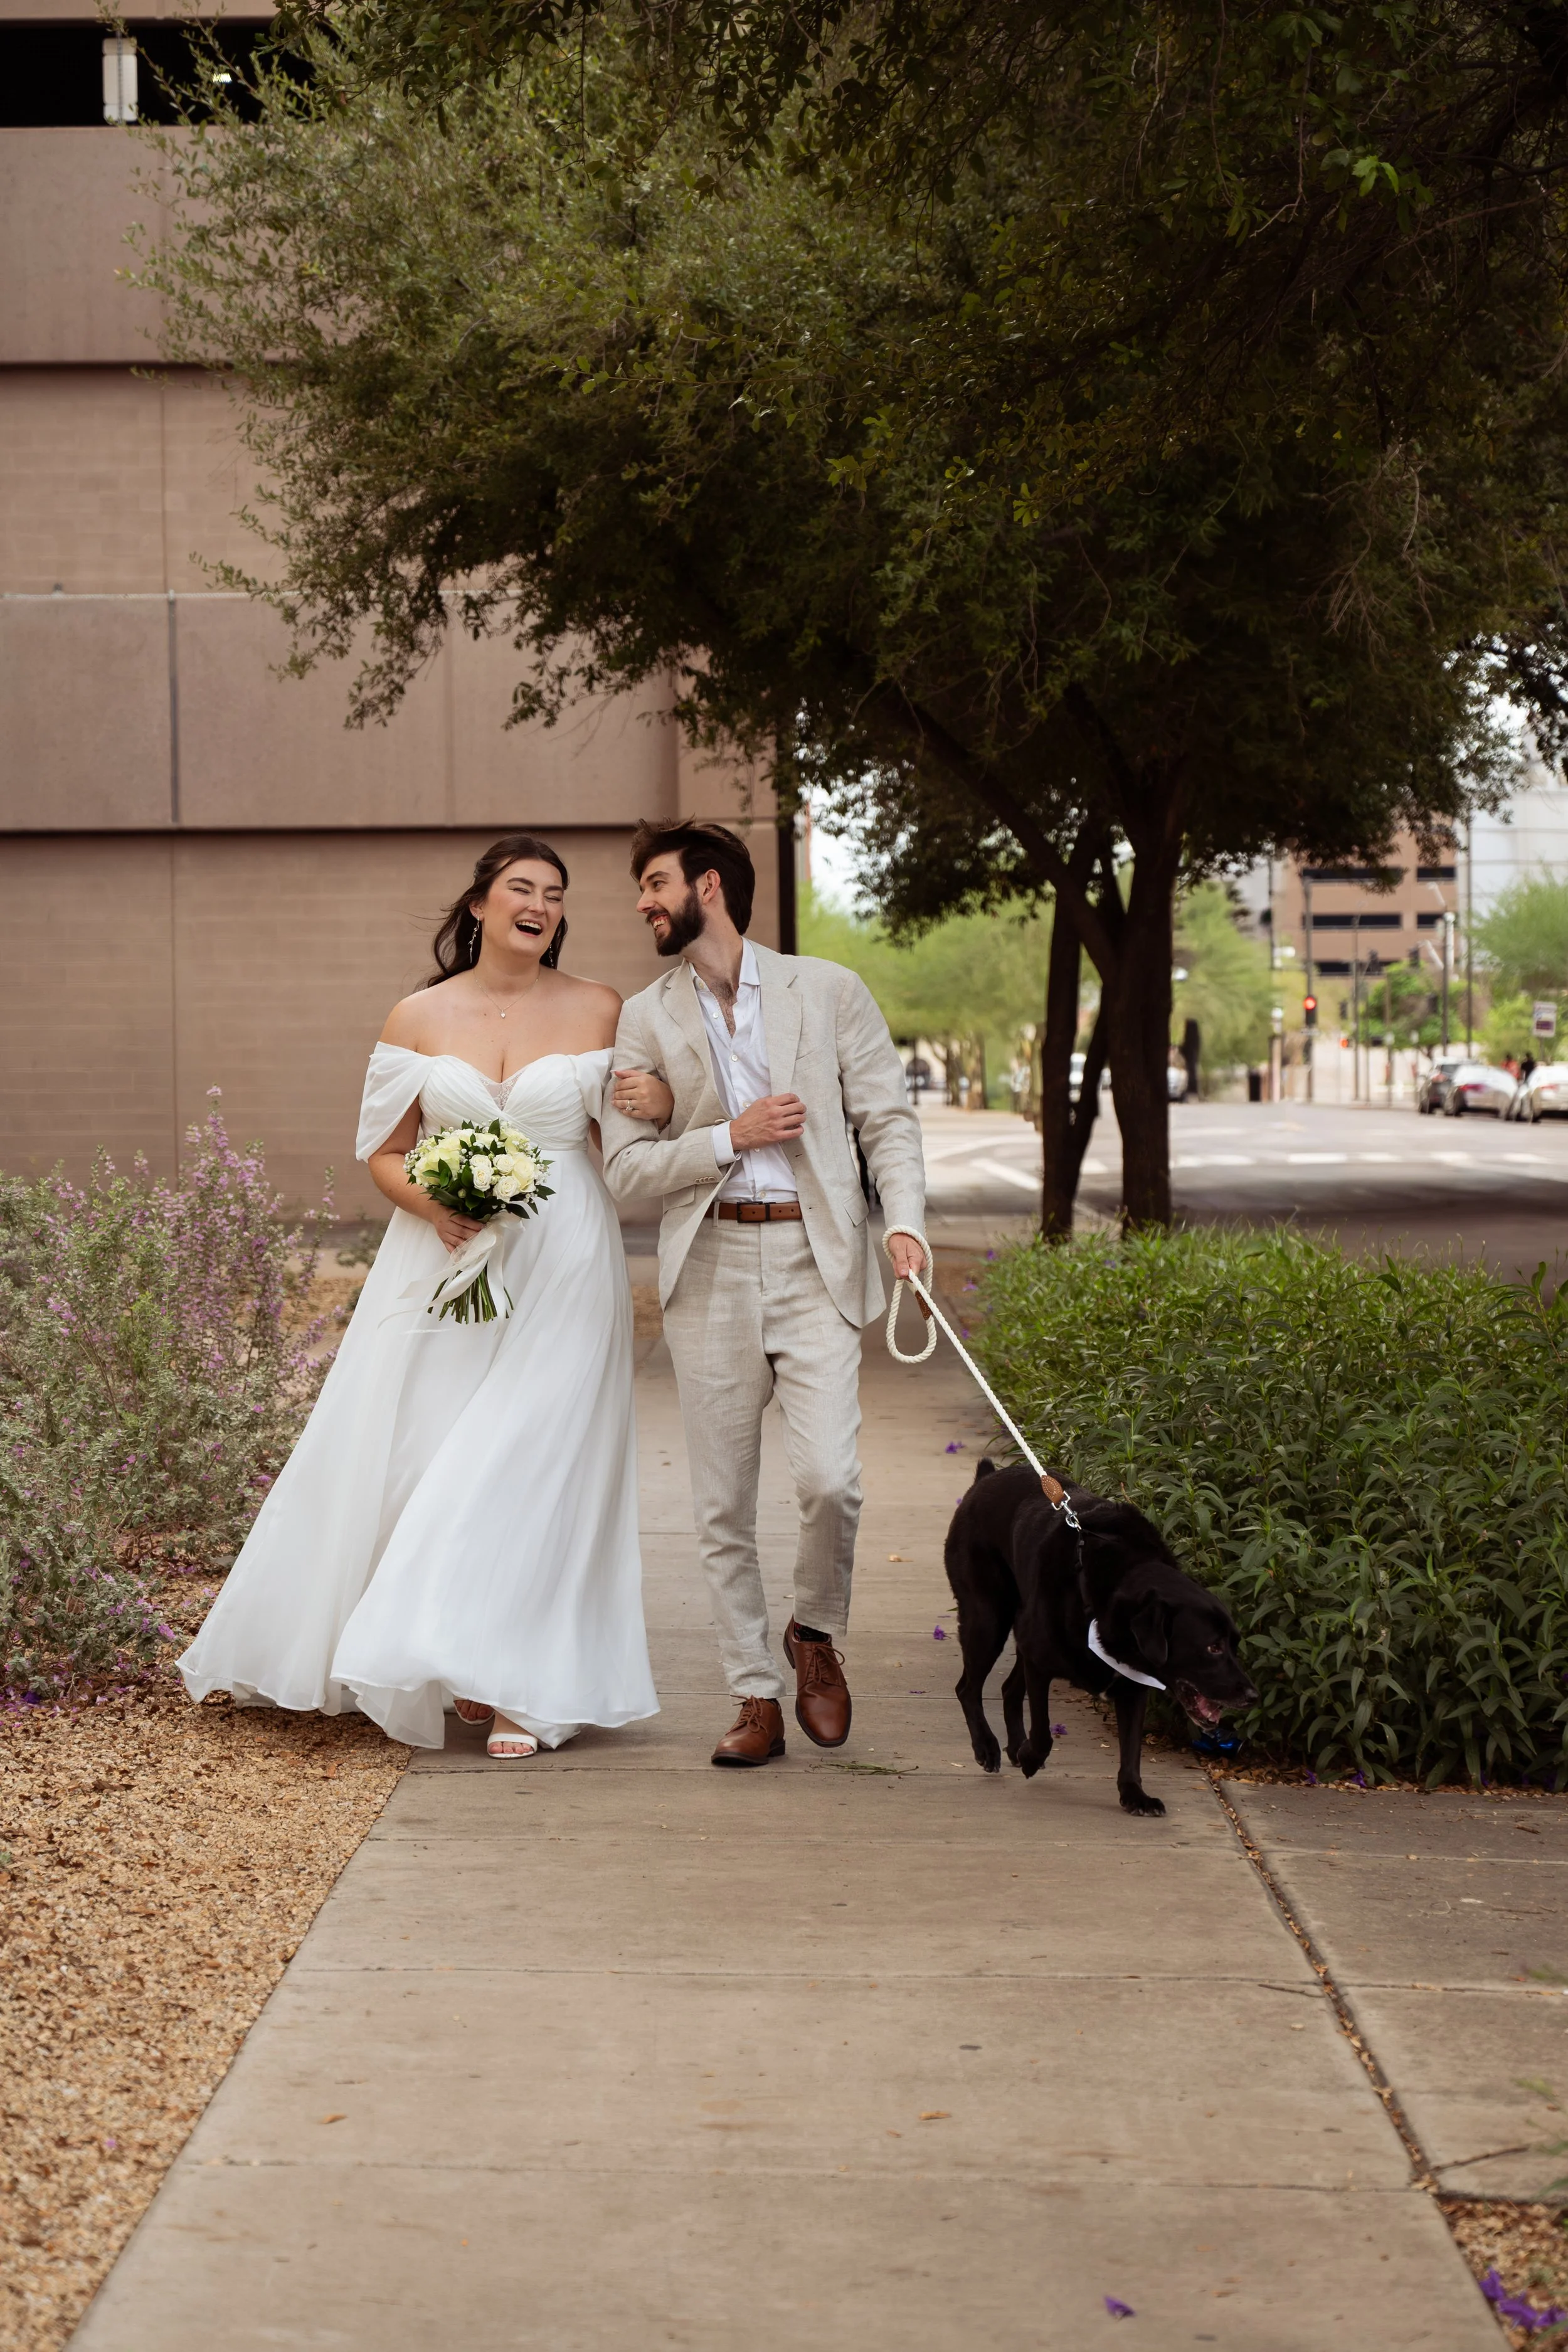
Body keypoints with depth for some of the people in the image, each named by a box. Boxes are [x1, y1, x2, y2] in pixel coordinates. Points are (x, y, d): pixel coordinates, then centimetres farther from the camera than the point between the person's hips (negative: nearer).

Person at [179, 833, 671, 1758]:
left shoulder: (601, 1011, 4)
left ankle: (520, 1685, 0)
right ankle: (430, 1660, 18)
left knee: (531, 1459, -6)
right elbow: (385, 1151, 8)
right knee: (415, 1455, 1)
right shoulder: (419, 1018, 5)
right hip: (444, 1262, 1)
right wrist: (433, 1206, -12)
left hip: (561, 1271, -1)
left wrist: (662, 1106, -11)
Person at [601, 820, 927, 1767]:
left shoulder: (829, 991, 6)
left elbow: (888, 1117, 3)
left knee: (830, 1479, -14)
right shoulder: (645, 1020, 9)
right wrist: (730, 1137, -10)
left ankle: (816, 1635, 15)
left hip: (815, 1261, -2)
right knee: (724, 1504, 3)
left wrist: (905, 1221, -12)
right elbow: (626, 1166, 3)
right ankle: (757, 1699, 14)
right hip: (711, 1269, 2)